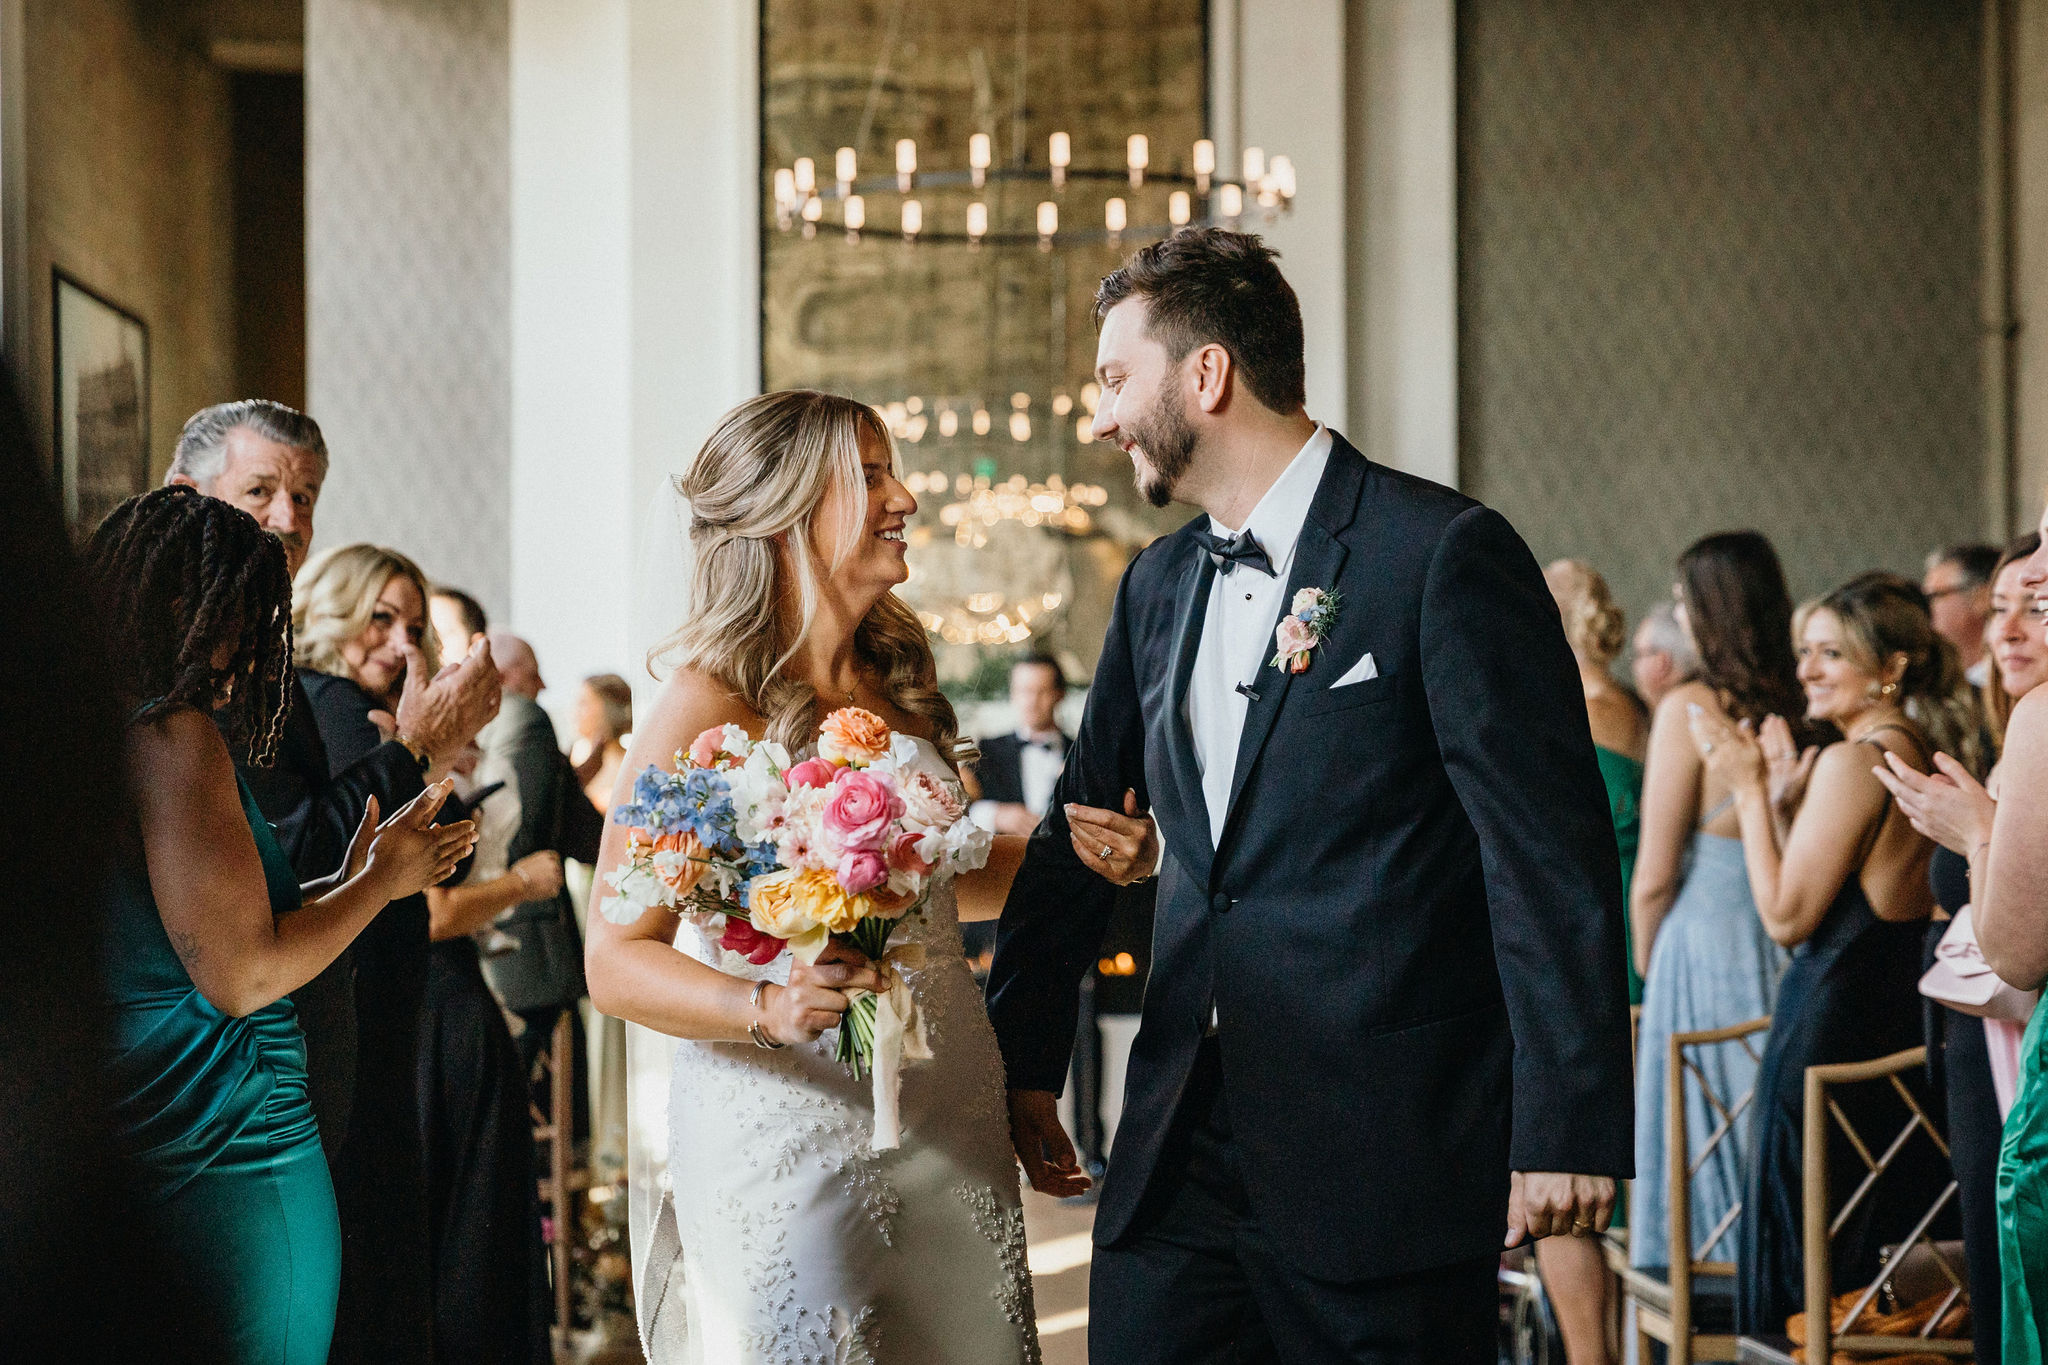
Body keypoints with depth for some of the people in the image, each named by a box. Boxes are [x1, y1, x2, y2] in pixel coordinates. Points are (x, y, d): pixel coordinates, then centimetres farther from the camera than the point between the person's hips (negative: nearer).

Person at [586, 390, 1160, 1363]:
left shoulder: (899, 687, 9)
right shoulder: (711, 706, -12)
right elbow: (616, 959, -15)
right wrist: (768, 1008, -31)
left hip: (951, 1128, 7)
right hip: (795, 1148, -6)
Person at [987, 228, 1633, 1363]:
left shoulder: (1445, 554, -9)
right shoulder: (1157, 585, 13)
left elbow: (1550, 856, -13)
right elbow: (1082, 831, 22)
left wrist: (1567, 1129, -16)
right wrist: (1023, 1062, 23)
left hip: (1387, 1157, -6)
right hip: (1179, 1148, 6)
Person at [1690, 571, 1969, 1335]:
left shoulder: (1853, 761, -17)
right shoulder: (1923, 756, 10)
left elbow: (1787, 916, -17)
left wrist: (1749, 791, -10)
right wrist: (1784, 799, 8)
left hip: (1833, 1021, -9)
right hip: (1906, 1008, 9)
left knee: (1813, 1281, 0)